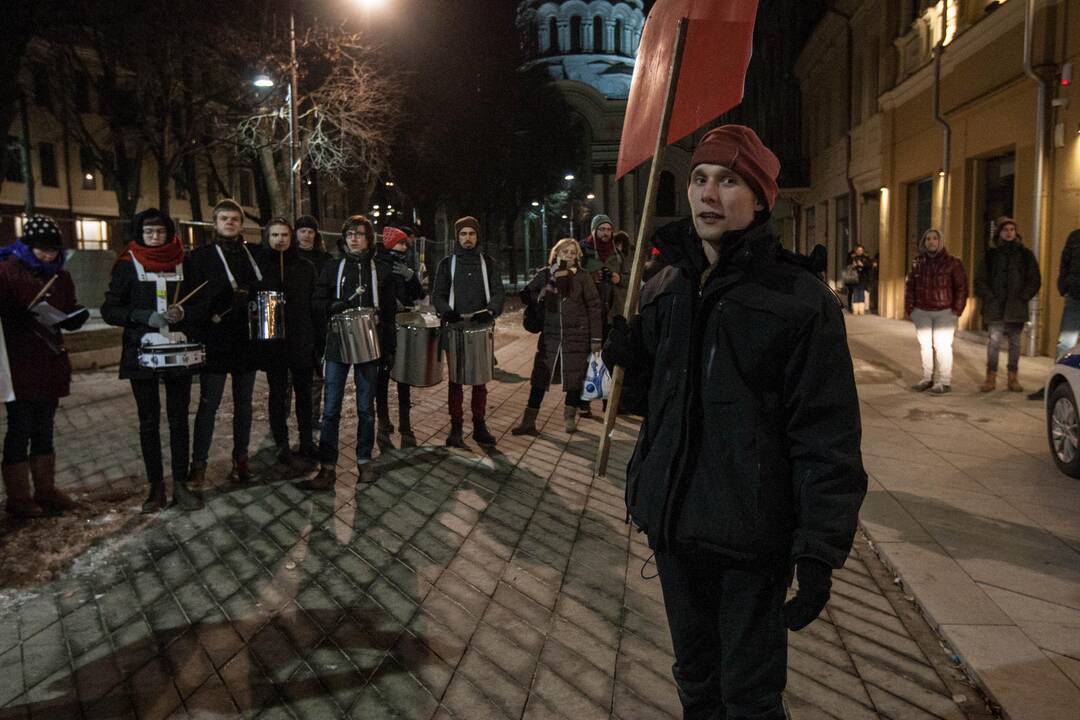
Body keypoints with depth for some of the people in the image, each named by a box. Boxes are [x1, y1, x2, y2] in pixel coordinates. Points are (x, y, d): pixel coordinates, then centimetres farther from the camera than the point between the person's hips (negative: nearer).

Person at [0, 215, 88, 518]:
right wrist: (29, 314, -28)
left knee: (44, 429, 13)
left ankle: (46, 491, 22)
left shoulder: (60, 276, 11)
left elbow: (69, 319, 14)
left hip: (50, 365, 6)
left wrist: (78, 314, -7)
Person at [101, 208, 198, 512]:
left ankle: (180, 485, 11)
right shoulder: (128, 265, 2)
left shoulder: (181, 262, 7)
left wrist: (182, 311, -9)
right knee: (149, 422, 5)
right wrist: (145, 316, -16)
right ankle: (156, 487, 14)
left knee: (179, 419, 4)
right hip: (143, 352, -1)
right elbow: (109, 310, -1)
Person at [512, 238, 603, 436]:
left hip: (577, 336, -1)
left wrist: (596, 338, -5)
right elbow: (525, 294, 10)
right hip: (550, 335, 2)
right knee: (540, 377, 1)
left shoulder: (582, 277, -3)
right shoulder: (545, 275, 3)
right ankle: (528, 422, 6)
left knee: (574, 377, 7)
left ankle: (570, 418, 24)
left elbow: (594, 307, -2)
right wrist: (540, 295, -12)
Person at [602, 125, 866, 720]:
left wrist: (819, 552, -16)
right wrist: (620, 349, -3)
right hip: (673, 525, 6)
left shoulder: (801, 299, -12)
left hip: (751, 538, -5)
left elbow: (827, 437, -14)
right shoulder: (664, 289, 6)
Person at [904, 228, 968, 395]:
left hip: (945, 312, -4)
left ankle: (945, 382, 1)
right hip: (921, 312, 4)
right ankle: (927, 378, 20)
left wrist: (957, 309, -9)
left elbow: (961, 287, -3)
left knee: (942, 346, -5)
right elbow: (910, 286, 10)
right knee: (925, 345, 10)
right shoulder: (918, 263, 7)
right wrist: (909, 308, 4)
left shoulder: (952, 262, -2)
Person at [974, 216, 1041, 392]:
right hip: (995, 307, -1)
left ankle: (1013, 377, 13)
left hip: (1016, 307, 1)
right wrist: (989, 297, -4)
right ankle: (991, 377, -1)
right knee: (994, 340, -8)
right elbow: (980, 280, 7)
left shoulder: (1025, 255, 8)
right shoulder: (990, 255, 7)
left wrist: (1023, 297, -3)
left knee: (1015, 342, 5)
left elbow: (1035, 280, 8)